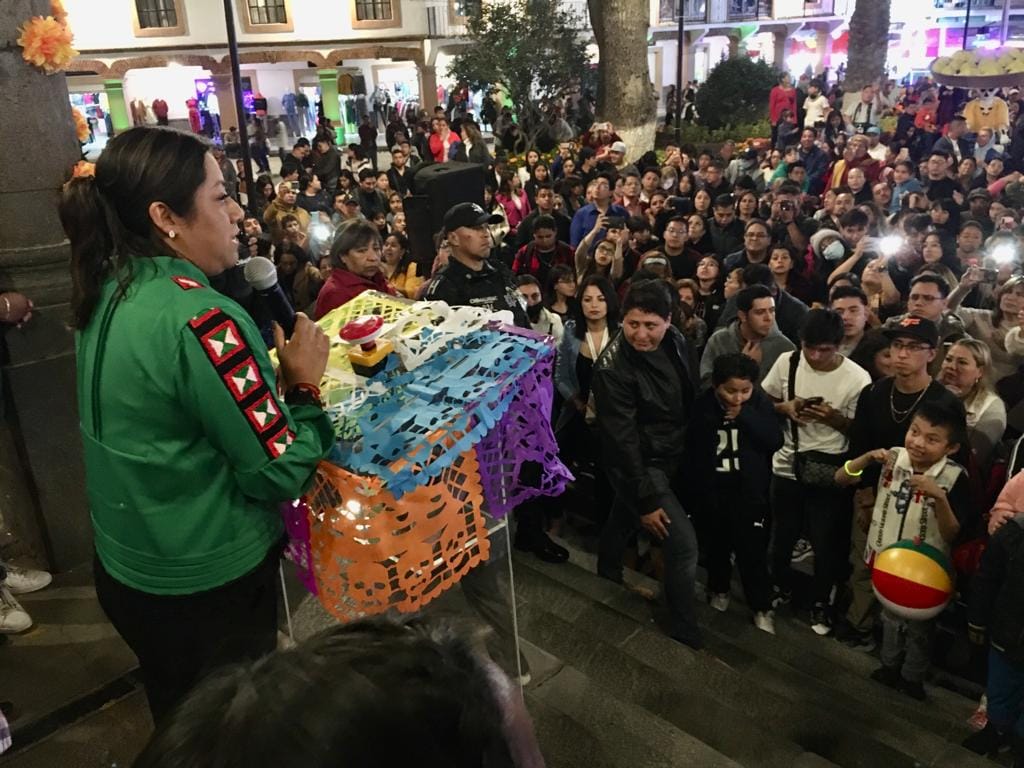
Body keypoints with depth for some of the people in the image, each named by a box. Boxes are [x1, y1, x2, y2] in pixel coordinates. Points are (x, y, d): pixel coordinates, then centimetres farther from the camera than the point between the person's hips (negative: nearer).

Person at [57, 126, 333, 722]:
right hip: (206, 587, -8)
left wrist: (270, 374, -1)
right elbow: (279, 473, -23)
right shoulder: (199, 320, -28)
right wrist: (304, 384, -11)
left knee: (180, 721, 30)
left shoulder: (110, 295, -2)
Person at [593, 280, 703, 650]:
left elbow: (690, 397, 9)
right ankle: (684, 631, 10)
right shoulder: (612, 368, -28)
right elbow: (622, 439, -26)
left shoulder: (676, 342, -8)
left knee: (622, 520, 28)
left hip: (674, 456, 7)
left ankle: (609, 579, 53)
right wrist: (646, 499, -23)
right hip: (642, 464, -7)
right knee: (684, 544, -9)